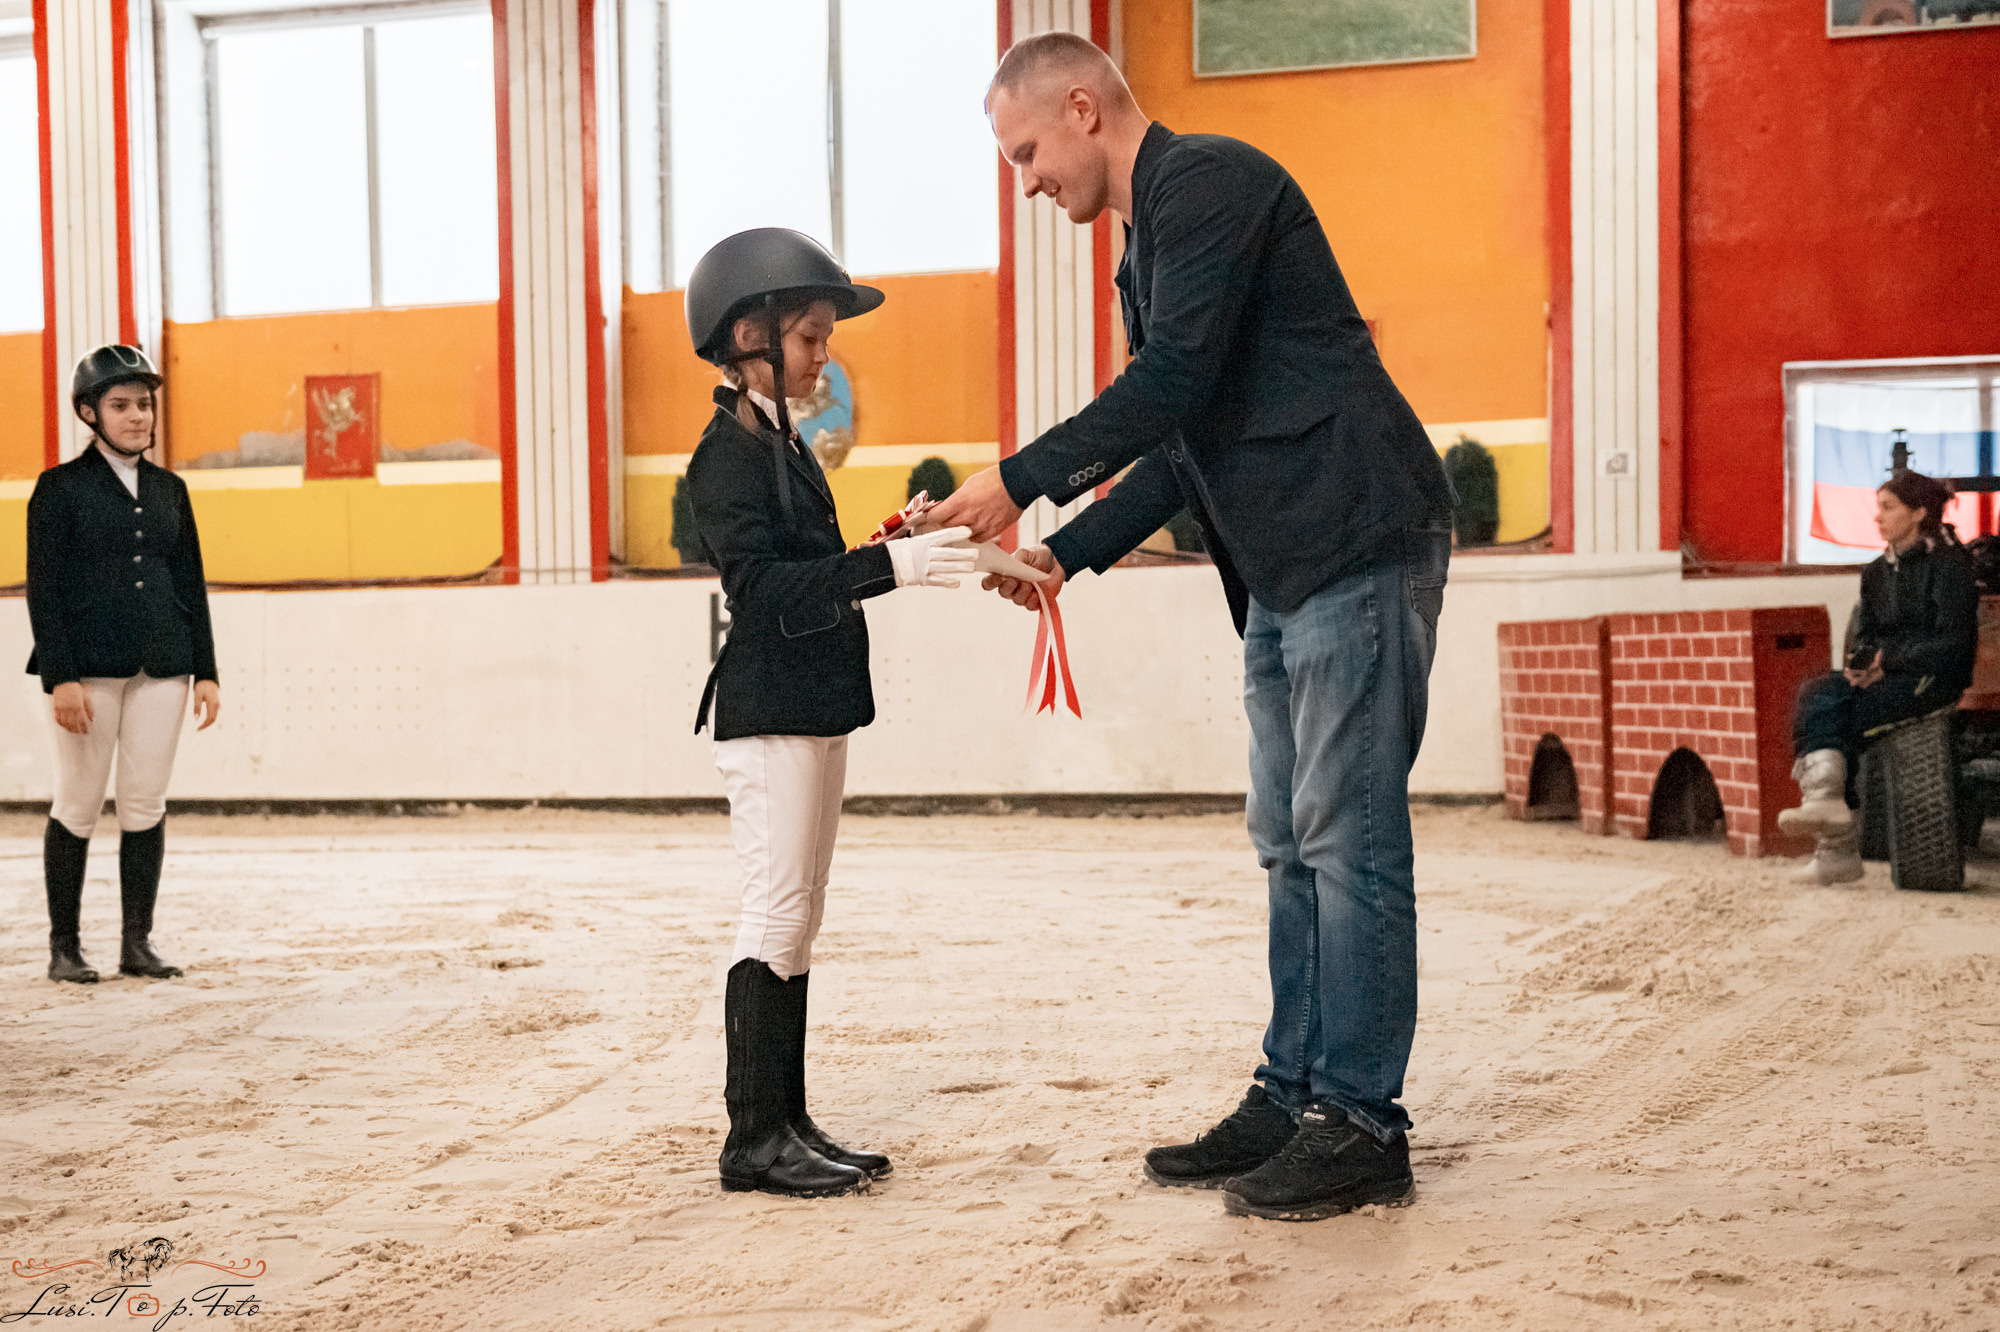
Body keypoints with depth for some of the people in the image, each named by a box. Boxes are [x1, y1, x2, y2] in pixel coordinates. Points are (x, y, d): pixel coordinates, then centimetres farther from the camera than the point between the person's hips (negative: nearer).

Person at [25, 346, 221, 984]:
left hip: (161, 668, 4)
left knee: (147, 805, 3)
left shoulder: (169, 489, 13)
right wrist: (60, 678, -14)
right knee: (78, 806, 1)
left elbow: (192, 584, 14)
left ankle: (138, 943, 10)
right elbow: (43, 588, -5)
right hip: (87, 667, -4)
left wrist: (206, 671, 7)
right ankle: (64, 945, 10)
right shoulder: (60, 488, 0)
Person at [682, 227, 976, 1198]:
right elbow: (762, 586, -24)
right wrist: (888, 565, -30)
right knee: (777, 917, -8)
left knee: (795, 921, 11)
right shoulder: (728, 454, -12)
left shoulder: (785, 445, 17)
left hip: (812, 709, 10)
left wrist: (898, 553, 11)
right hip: (767, 712, -10)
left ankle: (787, 1126, 16)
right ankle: (754, 1137, -2)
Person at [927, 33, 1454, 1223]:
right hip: (1286, 568, 10)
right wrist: (1068, 554, 14)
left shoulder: (1207, 180, -9)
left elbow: (1173, 381, -19)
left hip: (1357, 543, -10)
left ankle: (1362, 1125, -2)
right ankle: (1291, 1101, 17)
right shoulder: (1154, 241, 22)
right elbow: (1187, 444, 23)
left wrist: (1018, 482, -12)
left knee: (1348, 838, -8)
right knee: (1294, 845, 11)